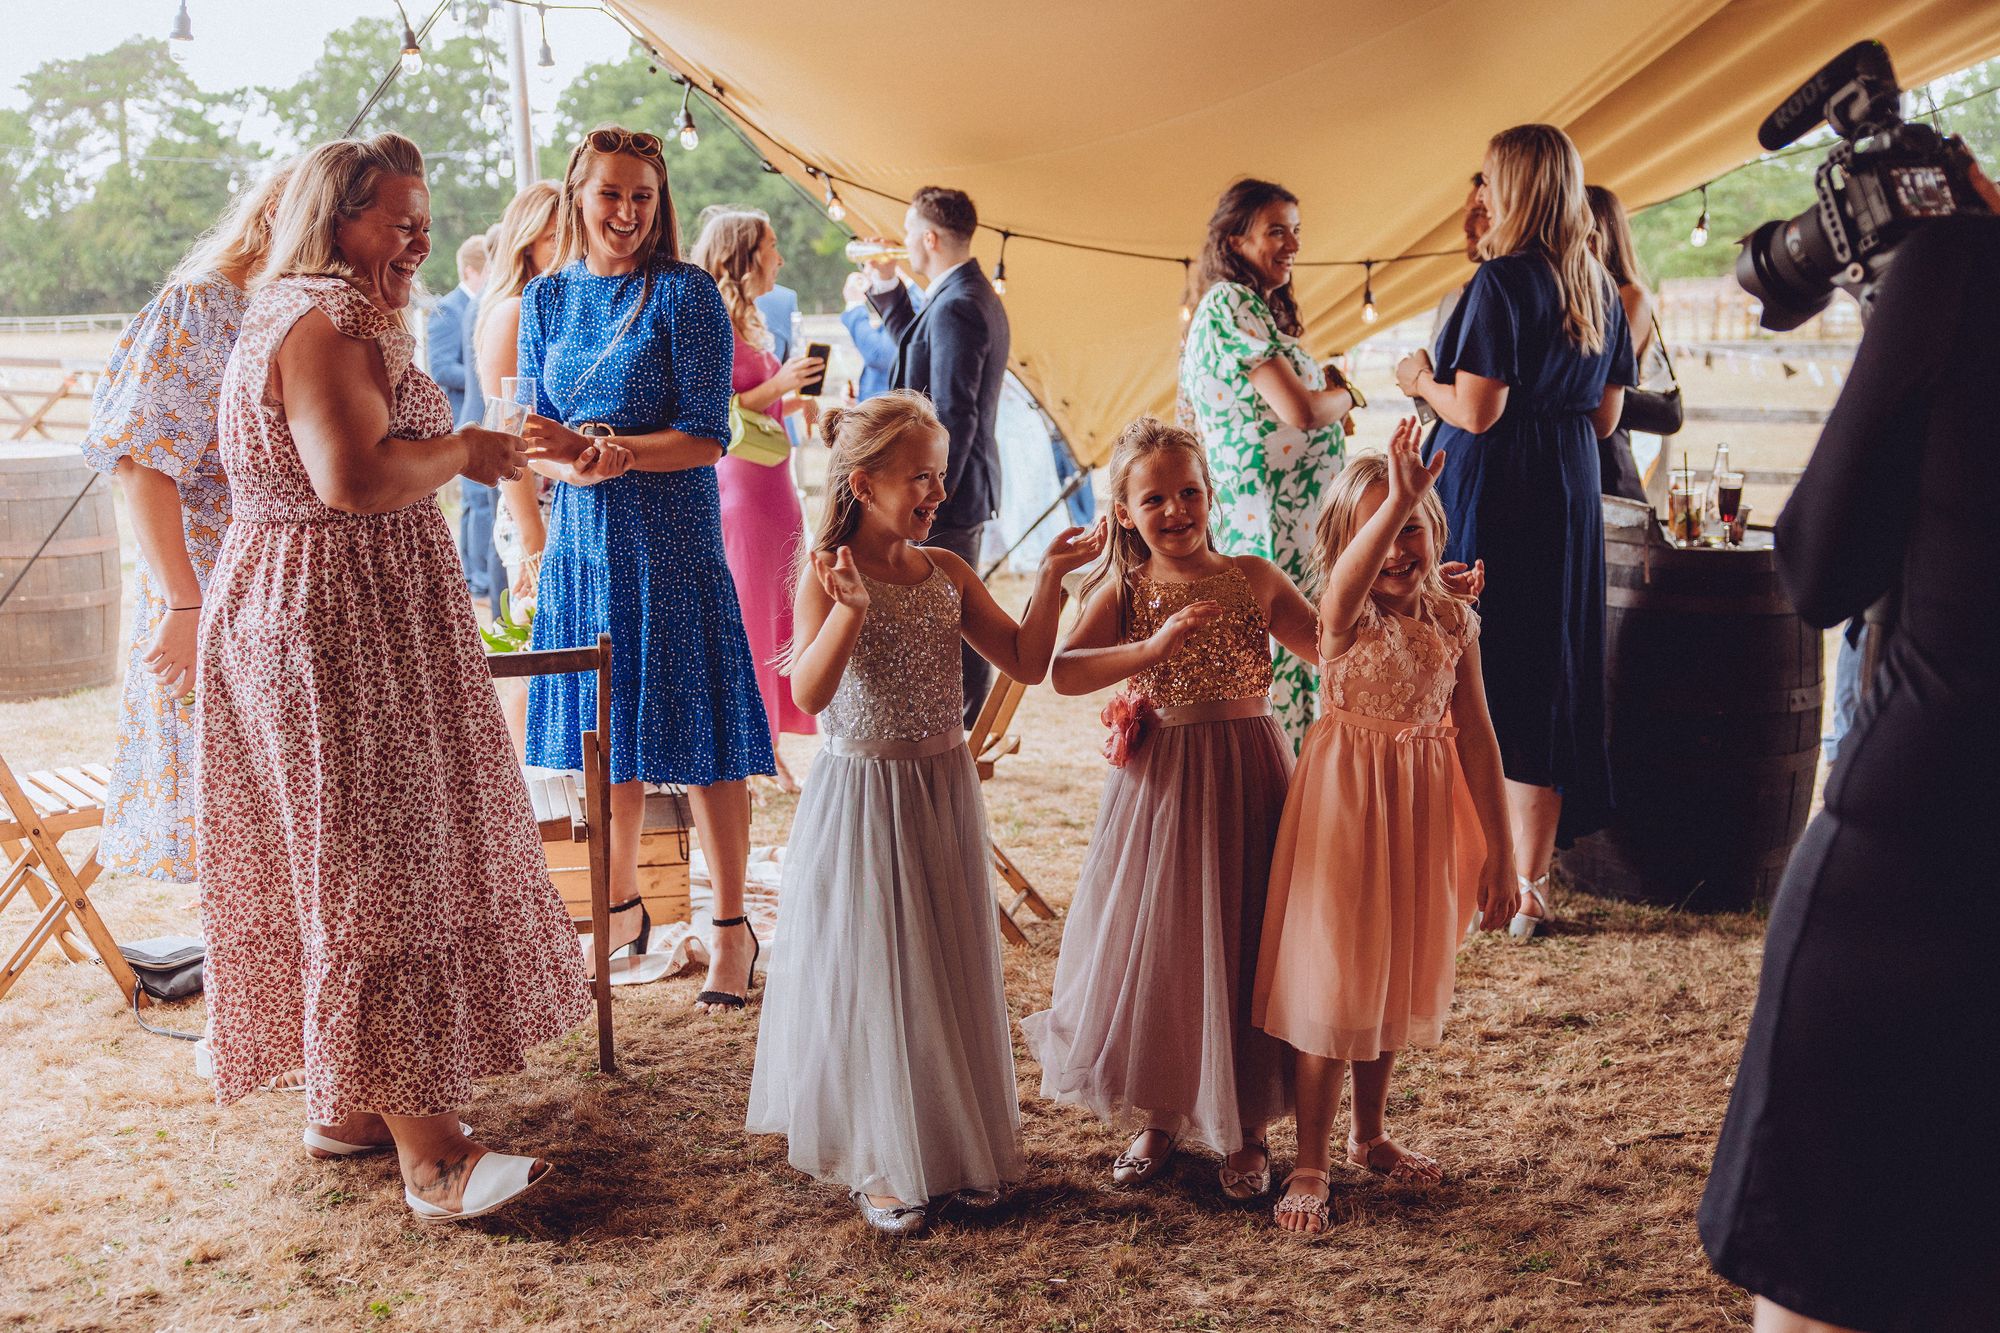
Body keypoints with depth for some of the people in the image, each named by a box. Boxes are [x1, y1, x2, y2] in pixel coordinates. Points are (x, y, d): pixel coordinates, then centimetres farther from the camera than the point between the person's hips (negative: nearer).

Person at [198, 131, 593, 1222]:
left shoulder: (294, 315, 20)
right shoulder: (327, 320, -16)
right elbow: (353, 477, -28)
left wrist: (453, 449, 15)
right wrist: (464, 452, -15)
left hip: (289, 610, 11)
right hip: (342, 628, -11)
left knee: (333, 865, 16)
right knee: (385, 870, -9)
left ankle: (342, 1103, 28)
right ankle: (430, 1155, -4)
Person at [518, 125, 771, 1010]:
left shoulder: (684, 293, -5)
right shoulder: (547, 298, 9)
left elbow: (706, 438, -11)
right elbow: (538, 435, 7)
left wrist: (607, 452, -21)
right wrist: (577, 464, -15)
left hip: (671, 541, -4)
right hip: (580, 540, 5)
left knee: (698, 731, -1)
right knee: (602, 730, 11)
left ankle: (731, 926, 11)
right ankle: (623, 907, 29)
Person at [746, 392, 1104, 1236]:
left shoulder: (947, 572, 4)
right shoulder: (828, 571, -11)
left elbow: (1026, 662, 4)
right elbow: (809, 694, -22)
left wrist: (1051, 576, -5)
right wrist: (850, 608, -35)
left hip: (944, 791, 5)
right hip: (862, 795, -5)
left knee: (953, 970, 12)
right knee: (872, 976, 4)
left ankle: (960, 1145, 29)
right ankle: (879, 1164, 20)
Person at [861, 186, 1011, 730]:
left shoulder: (954, 306, -20)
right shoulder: (975, 296, 12)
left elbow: (952, 415, -24)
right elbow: (921, 354, 28)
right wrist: (887, 288, 22)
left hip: (947, 498, -11)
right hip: (967, 489, 11)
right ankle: (970, 730, 29)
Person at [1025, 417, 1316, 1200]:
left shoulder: (1254, 580, 1)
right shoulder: (1124, 589, -2)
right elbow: (1065, 673, -18)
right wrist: (1153, 647, -29)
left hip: (1244, 778, 0)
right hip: (1158, 780, 0)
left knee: (1241, 948, 5)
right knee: (1151, 949, 7)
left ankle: (1245, 1131, 23)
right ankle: (1159, 1119, 28)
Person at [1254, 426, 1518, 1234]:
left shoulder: (1453, 618, 0)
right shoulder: (1345, 612, -13)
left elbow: (1476, 737, 3)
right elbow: (1349, 580, -41)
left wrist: (1498, 851, 5)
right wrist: (1393, 500, -57)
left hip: (1422, 806, 5)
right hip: (1346, 802, -5)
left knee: (1395, 976, 18)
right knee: (1332, 982, 0)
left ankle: (1369, 1137, 37)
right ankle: (1309, 1167, 12)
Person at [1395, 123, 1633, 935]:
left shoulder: (1502, 281, -13)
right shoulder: (1599, 288, 11)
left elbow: (1474, 411, -18)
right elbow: (1606, 416, 14)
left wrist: (1421, 380, 1)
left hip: (1490, 495, -7)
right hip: (1569, 495, 7)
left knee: (1475, 677, 1)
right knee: (1551, 677, 9)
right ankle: (1529, 889, 14)